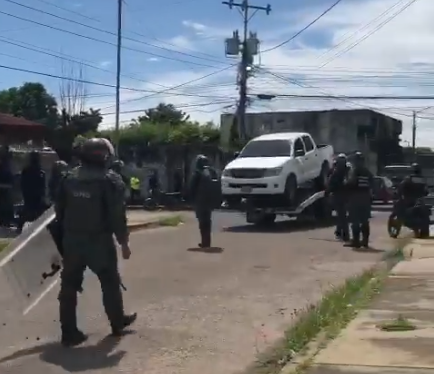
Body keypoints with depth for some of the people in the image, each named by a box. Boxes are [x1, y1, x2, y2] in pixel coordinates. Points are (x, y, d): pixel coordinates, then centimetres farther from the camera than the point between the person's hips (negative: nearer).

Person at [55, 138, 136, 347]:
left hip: (72, 240, 4)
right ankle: (118, 323, 27)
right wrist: (123, 242, -6)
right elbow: (117, 215, -13)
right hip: (99, 241, -4)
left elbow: (59, 210, 9)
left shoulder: (69, 178, 7)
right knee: (110, 283, 14)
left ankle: (69, 332, 8)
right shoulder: (110, 180, -10)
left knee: (69, 286, 8)